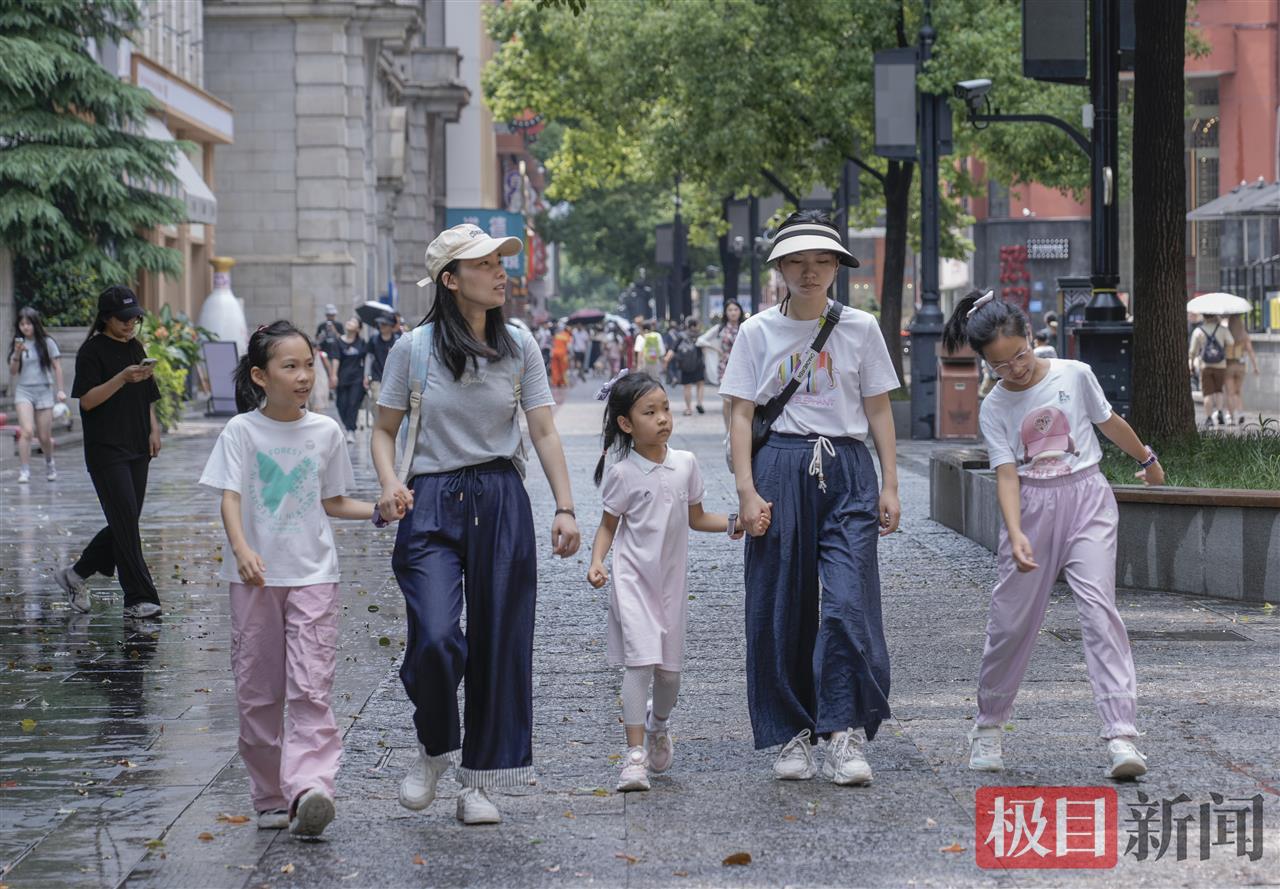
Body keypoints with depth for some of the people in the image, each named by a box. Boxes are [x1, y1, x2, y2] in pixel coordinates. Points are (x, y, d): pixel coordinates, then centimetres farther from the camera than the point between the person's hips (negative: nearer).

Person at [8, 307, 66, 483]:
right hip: (23, 391, 0)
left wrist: (60, 390, 0)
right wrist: (17, 355, -14)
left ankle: (49, 463, 34)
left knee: (44, 436, 5)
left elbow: (57, 367, 6)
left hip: (44, 391, 0)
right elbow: (13, 372, 3)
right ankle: (24, 471, -15)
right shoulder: (17, 344, 5)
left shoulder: (47, 342, 1)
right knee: (27, 431, -19)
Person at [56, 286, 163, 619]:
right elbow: (87, 400, -15)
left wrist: (153, 429, 9)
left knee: (124, 524, 8)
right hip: (106, 451, -7)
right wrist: (123, 378, -25)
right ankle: (139, 598, -7)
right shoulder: (92, 351, -7)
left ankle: (76, 574, 24)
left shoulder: (135, 348, 15)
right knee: (126, 524, -10)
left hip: (137, 450, 8)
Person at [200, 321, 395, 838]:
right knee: (257, 690, 5)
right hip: (255, 578, -1)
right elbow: (230, 497, -13)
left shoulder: (325, 432, 5)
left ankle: (308, 790, -23)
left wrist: (380, 512, -1)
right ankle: (270, 796, 15)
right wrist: (242, 550, -30)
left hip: (314, 576, 1)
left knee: (310, 689, -11)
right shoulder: (242, 431, -3)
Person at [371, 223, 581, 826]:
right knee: (434, 638, -17)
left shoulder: (518, 345, 3)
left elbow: (543, 431, 5)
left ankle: (479, 780, 13)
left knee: (498, 641, 2)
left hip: (501, 502, 2)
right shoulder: (414, 349, -3)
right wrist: (389, 483, -13)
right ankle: (434, 749, 11)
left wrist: (564, 507, -4)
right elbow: (385, 430, 5)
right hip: (432, 505, -2)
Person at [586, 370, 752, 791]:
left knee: (669, 666, 8)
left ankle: (658, 724, 39)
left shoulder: (685, 464, 4)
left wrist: (735, 524, 0)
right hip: (633, 578, -4)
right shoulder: (622, 474, -6)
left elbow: (696, 518, 15)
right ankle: (635, 755, -13)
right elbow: (608, 525, 4)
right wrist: (597, 562, -12)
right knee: (639, 660, -15)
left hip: (671, 579, 4)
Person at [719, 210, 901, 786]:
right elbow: (742, 415, 4)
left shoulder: (860, 329, 6)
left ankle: (844, 737, -8)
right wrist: (747, 491, -6)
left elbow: (878, 411, 10)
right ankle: (790, 736, 13)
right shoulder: (758, 332, 5)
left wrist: (890, 485, 4)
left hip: (845, 470, 0)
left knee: (848, 603, -12)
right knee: (778, 608, 2)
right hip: (780, 470, 0)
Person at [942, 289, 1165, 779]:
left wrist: (1146, 459, 30)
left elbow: (1109, 422, 15)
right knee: (1012, 617, 5)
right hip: (1031, 506, 1)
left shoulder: (1074, 376, -2)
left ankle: (1121, 734, -24)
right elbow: (1007, 474, -10)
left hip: (1085, 498, -1)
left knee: (1098, 606, -16)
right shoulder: (994, 408, -1)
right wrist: (1015, 534, -25)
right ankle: (988, 726, 27)